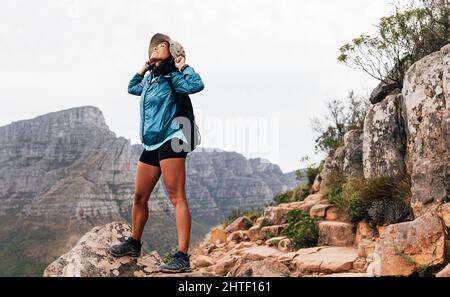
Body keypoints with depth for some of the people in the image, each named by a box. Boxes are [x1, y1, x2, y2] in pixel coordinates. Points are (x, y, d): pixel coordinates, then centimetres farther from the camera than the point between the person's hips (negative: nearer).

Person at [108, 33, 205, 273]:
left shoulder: (171, 77, -1)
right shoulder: (150, 80, 22)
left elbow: (196, 85, -19)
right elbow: (131, 88, 42)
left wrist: (182, 66, -4)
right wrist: (144, 68, 29)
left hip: (170, 142, -8)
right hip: (151, 146, 8)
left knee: (176, 197, -13)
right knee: (139, 197, 14)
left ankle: (182, 257, -15)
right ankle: (134, 243, 32)